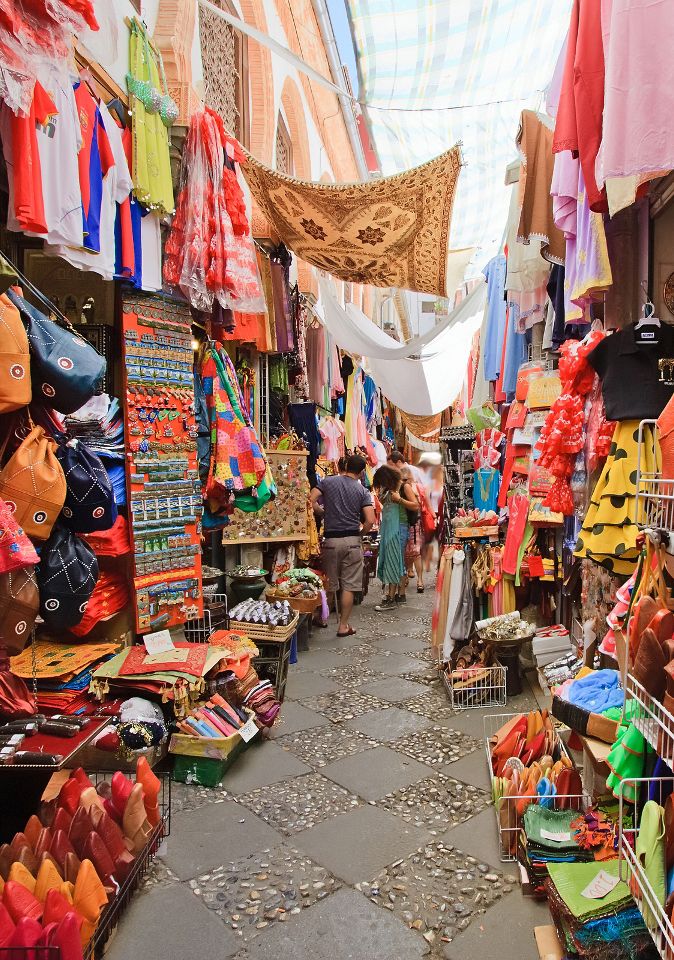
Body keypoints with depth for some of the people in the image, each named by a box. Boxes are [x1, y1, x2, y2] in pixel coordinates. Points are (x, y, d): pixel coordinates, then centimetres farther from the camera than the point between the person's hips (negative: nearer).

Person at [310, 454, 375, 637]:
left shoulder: (328, 481, 3)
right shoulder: (362, 491, 1)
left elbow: (312, 502, -7)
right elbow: (370, 521, -8)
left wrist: (324, 512, 10)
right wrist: (360, 533, 10)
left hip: (331, 539, 1)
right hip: (352, 541, -1)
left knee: (330, 583, 15)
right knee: (348, 585, 6)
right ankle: (343, 625, 9)